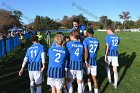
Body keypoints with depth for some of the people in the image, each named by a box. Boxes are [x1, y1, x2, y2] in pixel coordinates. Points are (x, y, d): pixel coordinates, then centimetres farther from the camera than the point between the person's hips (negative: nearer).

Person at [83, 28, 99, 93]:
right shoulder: (97, 41, 5)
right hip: (94, 61, 2)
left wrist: (86, 61, -18)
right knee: (94, 78, 6)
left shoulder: (85, 40, -11)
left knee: (88, 75, 19)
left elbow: (86, 52, -21)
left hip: (88, 61, -2)